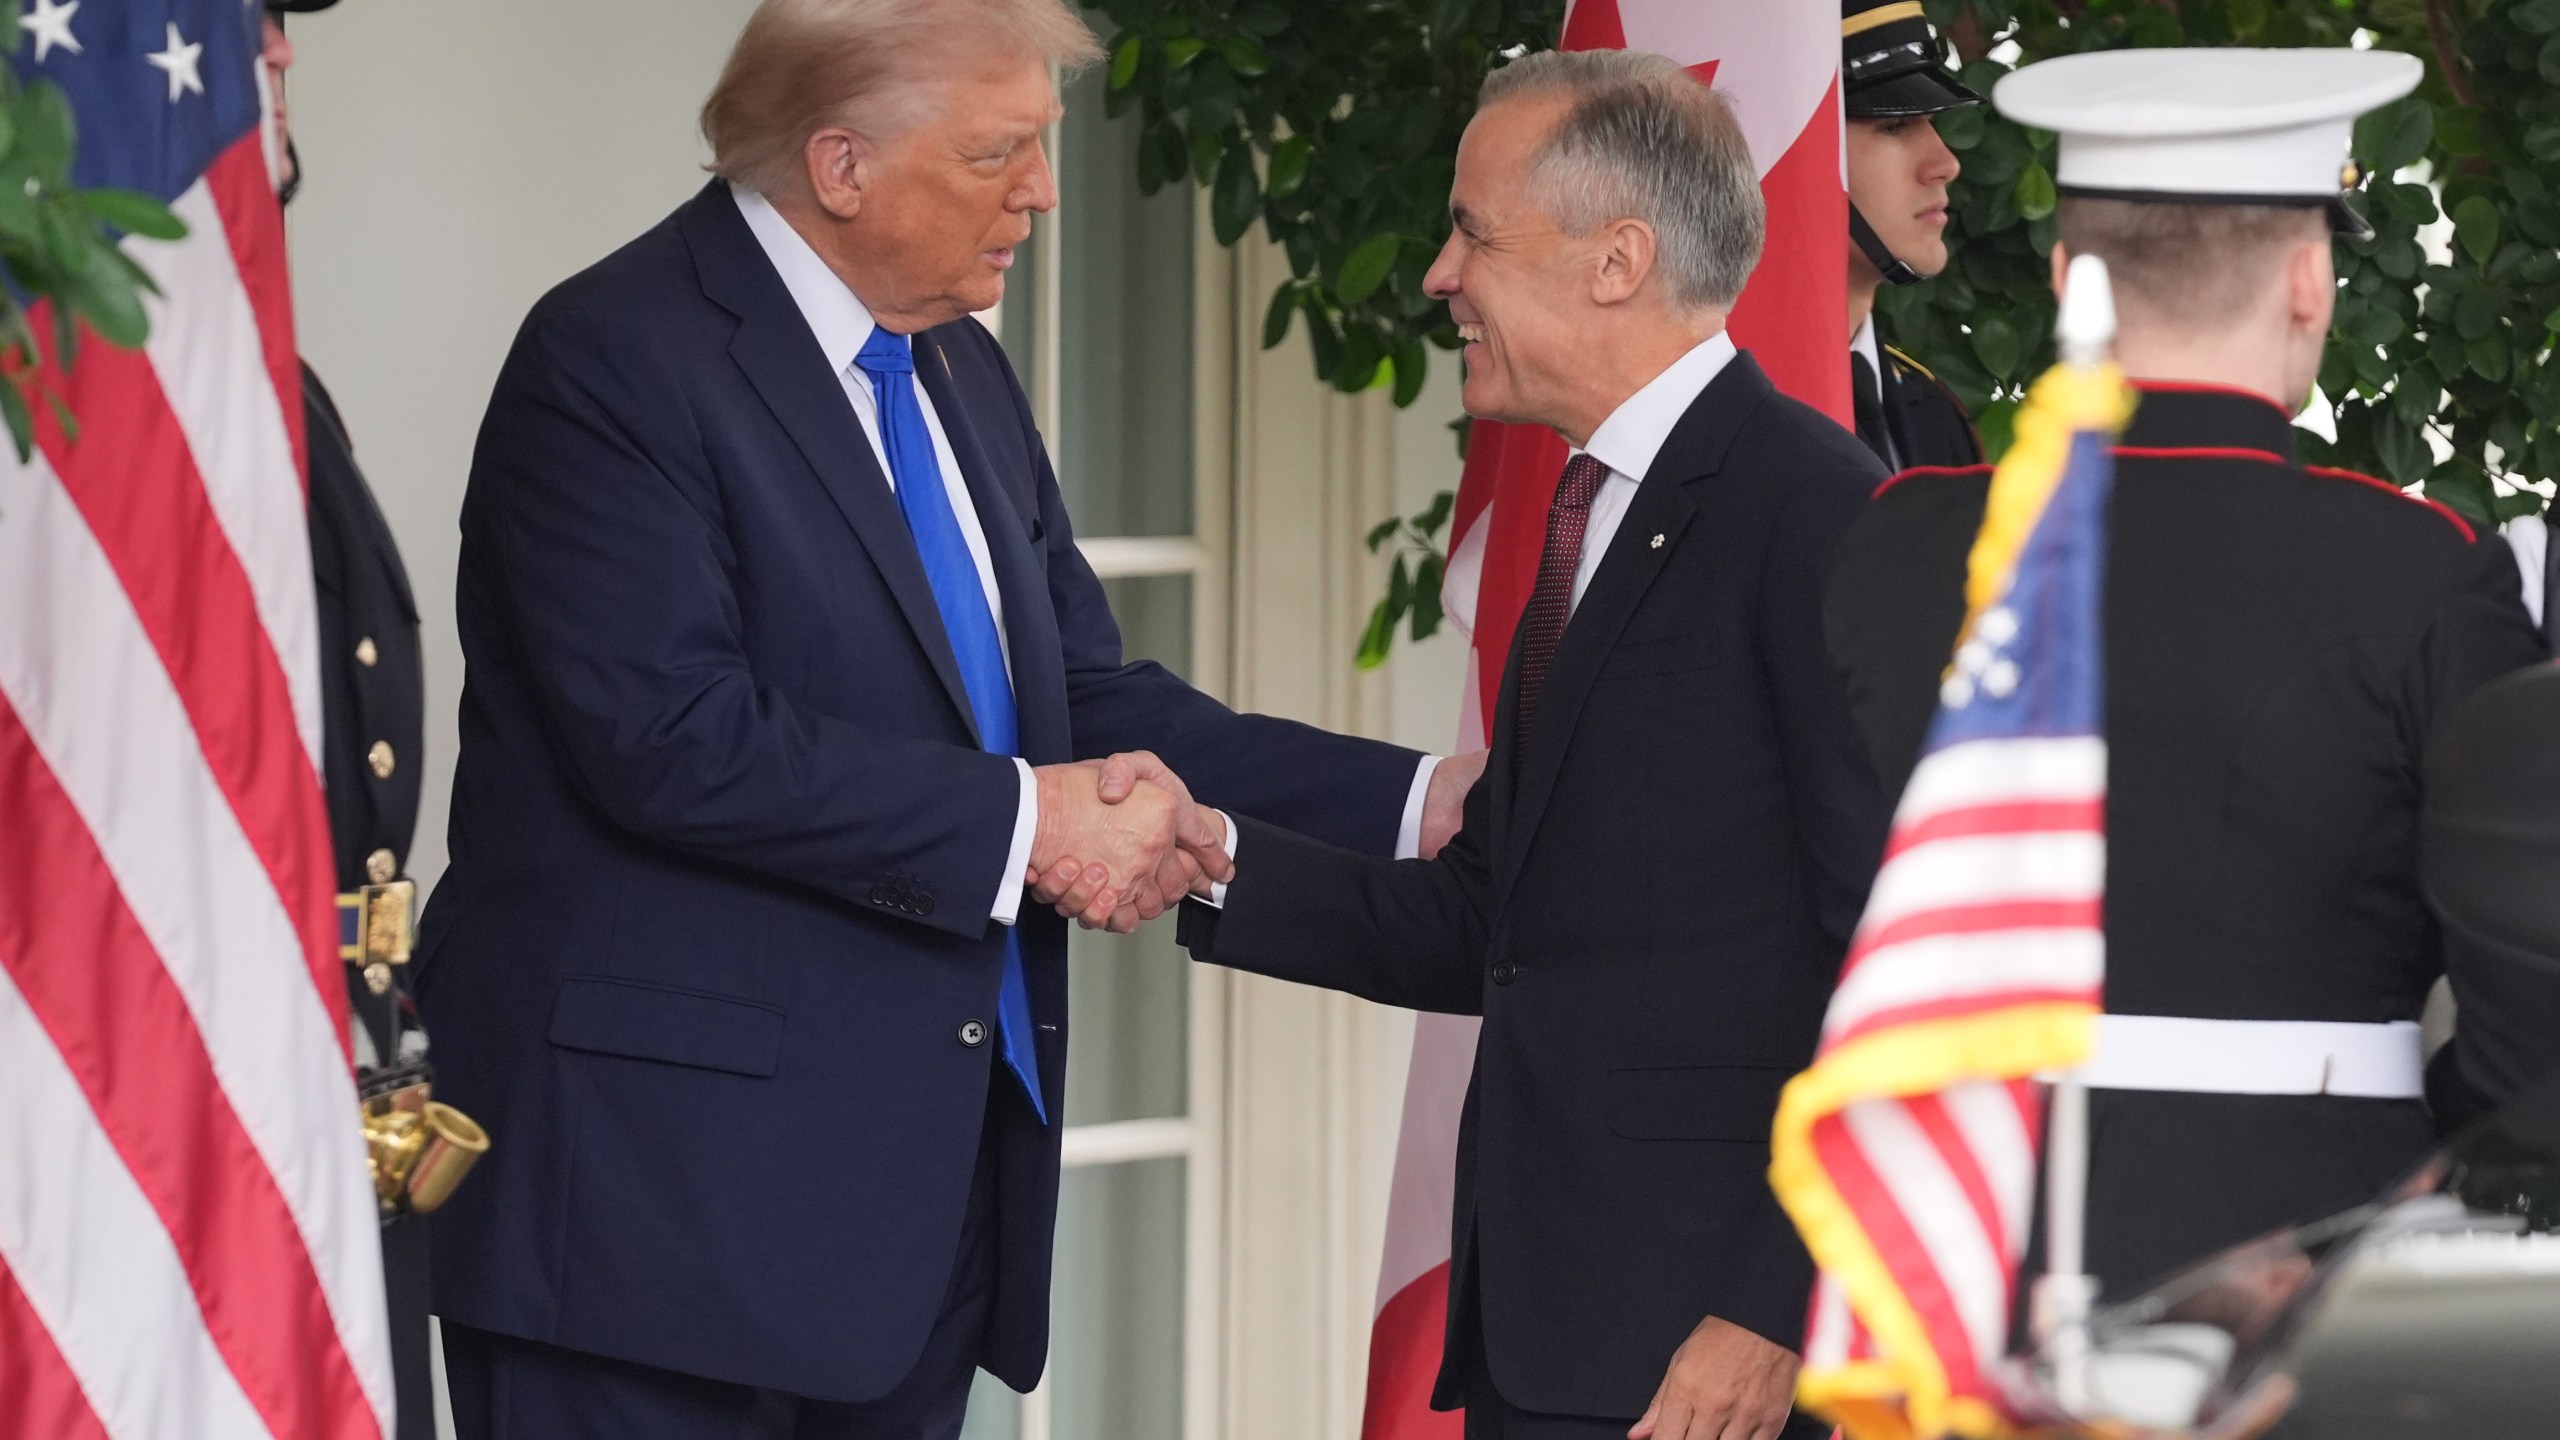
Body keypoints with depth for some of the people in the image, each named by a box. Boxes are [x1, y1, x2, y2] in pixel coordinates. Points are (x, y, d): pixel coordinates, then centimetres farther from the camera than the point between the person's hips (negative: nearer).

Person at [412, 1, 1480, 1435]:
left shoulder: (962, 375, 17)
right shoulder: (617, 360, -11)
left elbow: (1087, 699, 17)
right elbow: (674, 736, -22)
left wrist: (1414, 802, 6)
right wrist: (1023, 821, -18)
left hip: (927, 1181, 8)